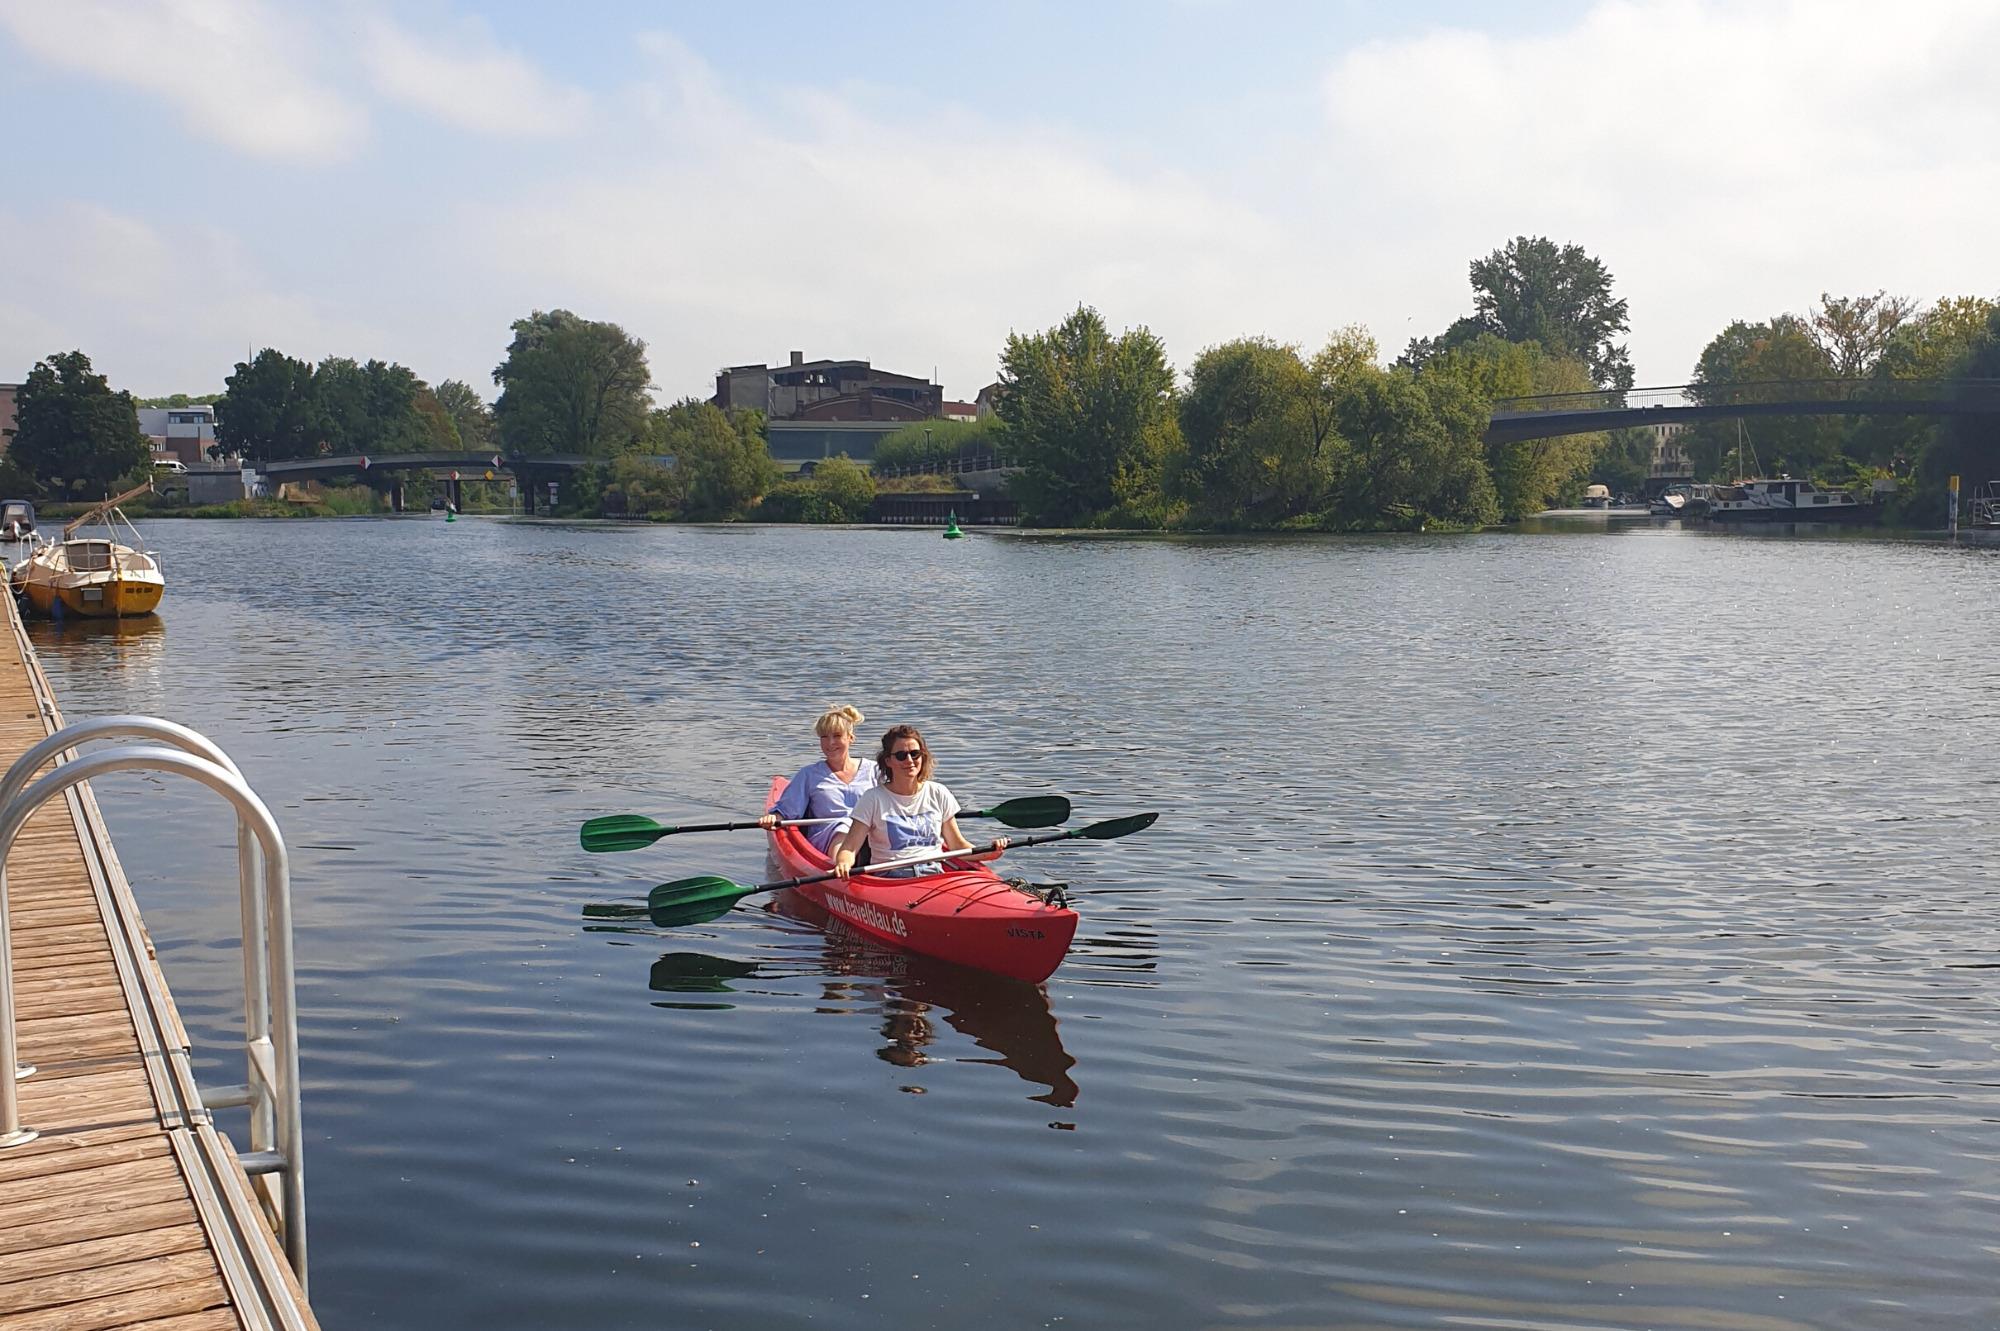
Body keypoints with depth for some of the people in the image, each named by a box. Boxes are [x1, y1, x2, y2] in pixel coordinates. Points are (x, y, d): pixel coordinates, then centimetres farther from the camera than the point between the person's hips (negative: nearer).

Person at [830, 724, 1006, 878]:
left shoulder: (938, 794, 12)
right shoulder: (873, 798, 3)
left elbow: (957, 845, 17)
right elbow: (849, 848, 0)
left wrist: (987, 853, -2)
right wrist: (843, 863, -24)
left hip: (934, 874, 2)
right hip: (889, 877, -2)